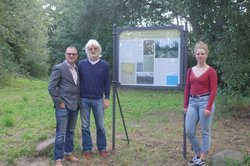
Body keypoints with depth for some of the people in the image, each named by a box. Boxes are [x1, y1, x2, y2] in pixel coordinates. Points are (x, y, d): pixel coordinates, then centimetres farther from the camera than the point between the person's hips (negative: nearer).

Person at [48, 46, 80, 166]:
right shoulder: (58, 68, -9)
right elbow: (51, 87, -13)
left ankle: (68, 154, 28)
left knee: (70, 131, 15)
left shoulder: (77, 69, 12)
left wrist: (79, 101, 8)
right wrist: (59, 102, -13)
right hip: (63, 106, -7)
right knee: (61, 133, -3)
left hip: (74, 105, 7)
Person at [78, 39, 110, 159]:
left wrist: (107, 98, 0)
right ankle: (87, 149, 18)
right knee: (85, 126, 7)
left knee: (100, 126, 7)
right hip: (84, 99, 1)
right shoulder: (82, 64, 1)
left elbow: (107, 83, 4)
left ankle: (102, 148, 22)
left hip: (98, 100, 0)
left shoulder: (104, 65, 0)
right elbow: (77, 81, 6)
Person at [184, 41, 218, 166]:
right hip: (192, 102, 5)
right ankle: (198, 153, 26)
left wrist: (208, 107, -15)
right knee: (189, 131, 4)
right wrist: (185, 105, 9)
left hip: (205, 101, -5)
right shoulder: (190, 70, 10)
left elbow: (213, 90, -9)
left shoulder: (211, 71, -6)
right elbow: (187, 89, 12)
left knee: (205, 131, 5)